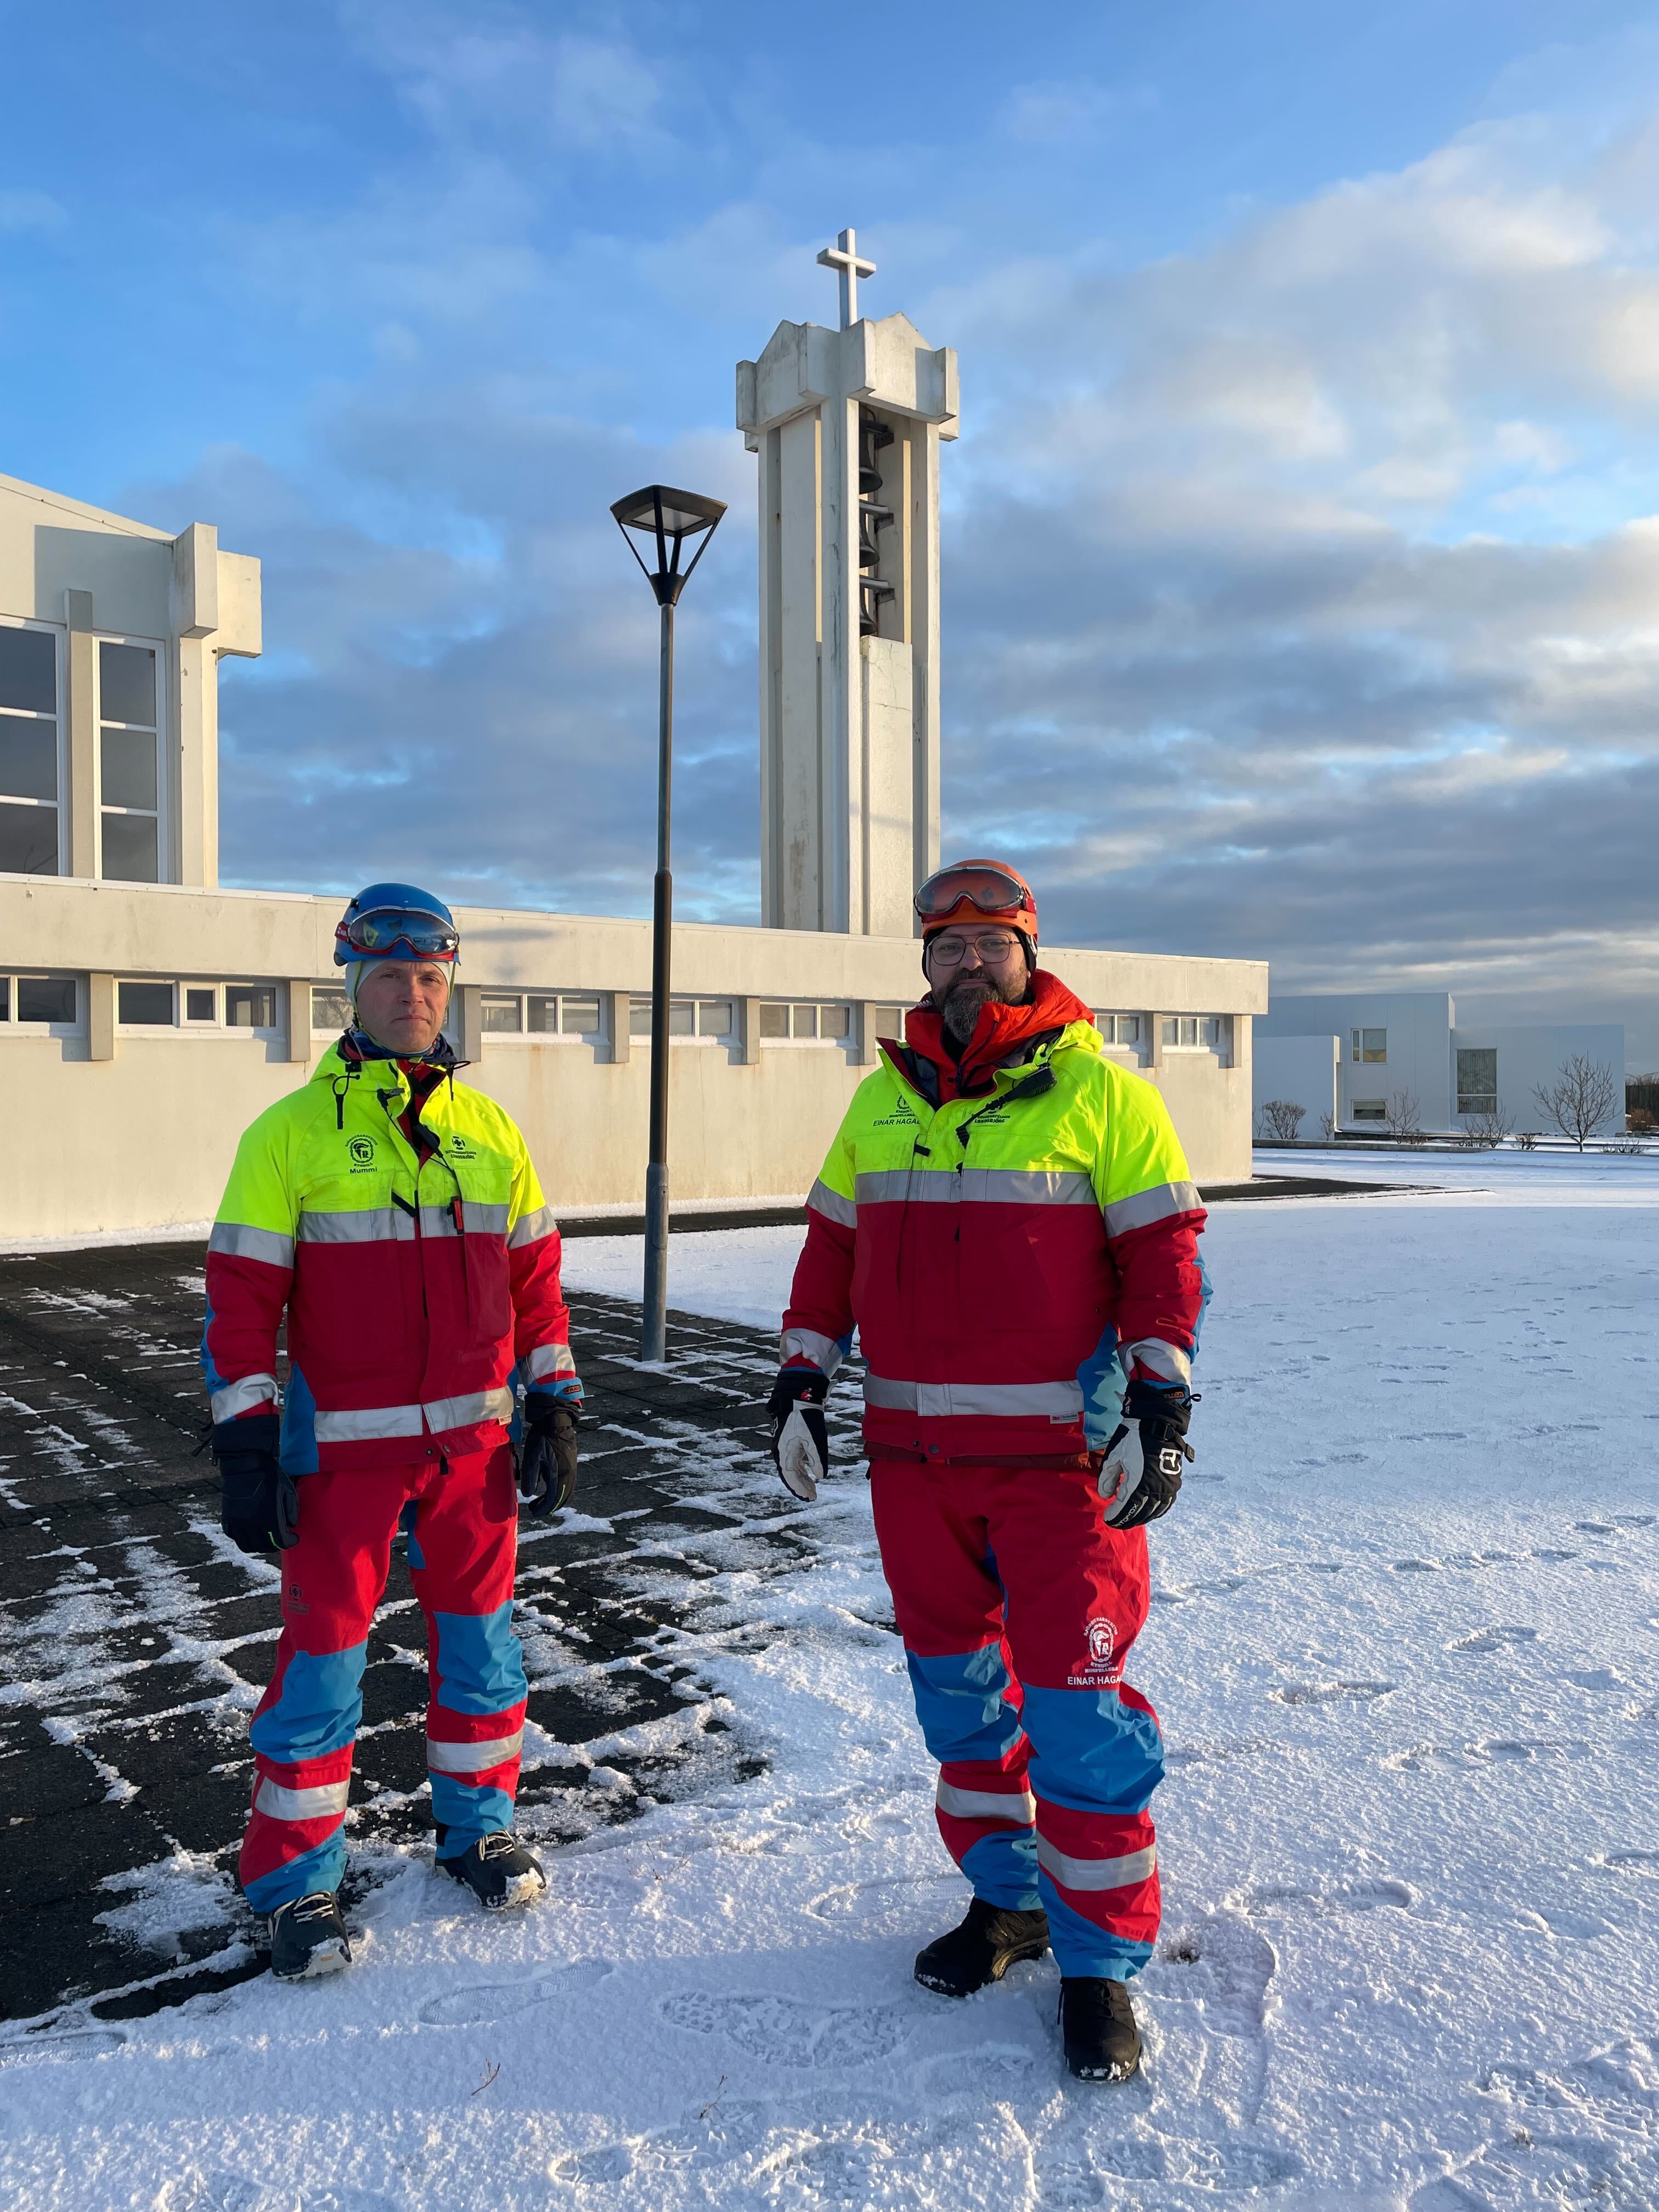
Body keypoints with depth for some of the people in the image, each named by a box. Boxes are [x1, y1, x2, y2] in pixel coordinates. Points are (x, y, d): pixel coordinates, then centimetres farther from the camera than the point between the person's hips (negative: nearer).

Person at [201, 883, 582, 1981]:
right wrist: (246, 1445, -9)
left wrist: (554, 1409, 5)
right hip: (343, 1443, -3)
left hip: (475, 1436, 3)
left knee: (480, 1636, 13)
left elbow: (535, 1275, 9)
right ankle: (297, 1880, 21)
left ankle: (478, 1825, 33)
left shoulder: (489, 1131, 5)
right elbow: (243, 1296, -6)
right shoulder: (292, 1133, -5)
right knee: (325, 1652, 4)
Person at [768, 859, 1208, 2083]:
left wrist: (1162, 1406, -13)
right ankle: (1007, 1898, 34)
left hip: (1060, 1453, -5)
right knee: (957, 1688, 15)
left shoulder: (1100, 1091, -3)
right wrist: (802, 1380, 10)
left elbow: (1165, 1250, -5)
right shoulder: (882, 1100, 10)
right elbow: (833, 1247, 15)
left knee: (1077, 1704, -3)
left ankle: (1101, 1961, 15)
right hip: (913, 1451, 5)